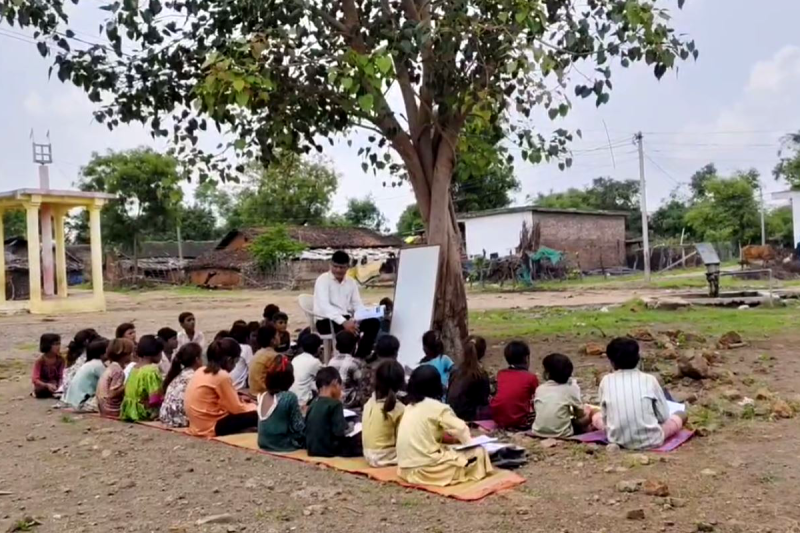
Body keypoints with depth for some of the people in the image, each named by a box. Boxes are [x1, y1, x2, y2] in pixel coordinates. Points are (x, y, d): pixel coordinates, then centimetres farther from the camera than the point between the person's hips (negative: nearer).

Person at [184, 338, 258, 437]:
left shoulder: (201, 371, 8)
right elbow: (236, 408, -10)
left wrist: (239, 400, 17)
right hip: (211, 427, -9)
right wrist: (253, 406, 7)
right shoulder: (222, 376, -16)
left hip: (198, 425, 9)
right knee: (256, 416, -7)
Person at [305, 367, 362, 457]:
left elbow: (308, 430, 13)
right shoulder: (335, 403, -14)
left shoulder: (313, 403, 7)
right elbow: (340, 432, -20)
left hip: (313, 449, 8)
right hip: (329, 450, -8)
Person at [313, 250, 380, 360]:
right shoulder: (323, 280, -8)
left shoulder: (351, 282, 12)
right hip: (326, 321, -6)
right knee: (349, 329, -36)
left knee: (374, 322, -16)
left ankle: (361, 356, -15)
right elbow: (325, 306, -22)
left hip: (346, 319, 6)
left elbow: (357, 304, 7)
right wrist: (343, 322, -35)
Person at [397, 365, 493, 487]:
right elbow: (461, 429, -11)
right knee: (478, 452, -1)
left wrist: (451, 436, 12)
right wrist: (467, 440, 10)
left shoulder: (410, 407, 12)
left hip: (407, 468, 7)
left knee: (447, 450, 30)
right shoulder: (438, 408, -8)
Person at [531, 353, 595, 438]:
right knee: (588, 410, 18)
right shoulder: (571, 388, -5)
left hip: (538, 432, 4)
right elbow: (580, 412, 3)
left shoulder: (540, 389, 2)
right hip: (561, 433, -4)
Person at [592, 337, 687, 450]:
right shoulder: (649, 379, -3)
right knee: (681, 415, 24)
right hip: (650, 441, 0)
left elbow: (605, 416, 5)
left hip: (618, 441, 0)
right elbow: (663, 416, 4)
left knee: (596, 417, 30)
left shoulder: (606, 381, 0)